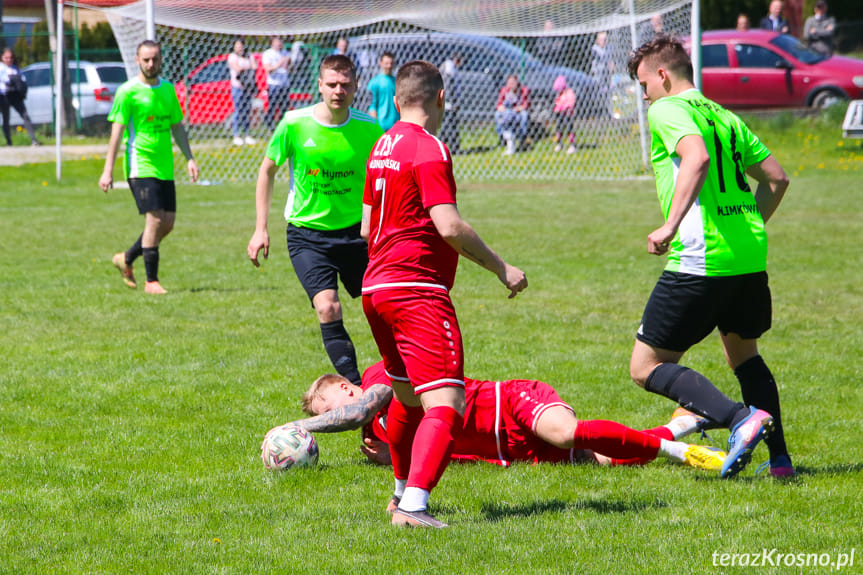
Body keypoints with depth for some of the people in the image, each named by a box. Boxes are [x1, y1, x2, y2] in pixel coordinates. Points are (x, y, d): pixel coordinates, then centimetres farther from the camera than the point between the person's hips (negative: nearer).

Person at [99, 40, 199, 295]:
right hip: (140, 166, -7)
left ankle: (126, 259, 26)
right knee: (154, 219, -13)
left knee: (168, 223, 6)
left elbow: (177, 126, 19)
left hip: (165, 166, 7)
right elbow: (117, 131, -9)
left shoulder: (168, 89, 12)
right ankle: (151, 281, -5)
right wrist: (108, 170, -13)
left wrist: (189, 158, 9)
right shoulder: (128, 92, -7)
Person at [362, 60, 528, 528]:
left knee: (407, 398, 25)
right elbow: (449, 225, -19)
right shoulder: (428, 148, -12)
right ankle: (413, 507, -28)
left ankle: (403, 493, 39)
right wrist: (500, 268, -10)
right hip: (418, 289, -9)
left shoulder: (382, 147, 14)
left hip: (376, 287, 9)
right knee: (445, 404, -15)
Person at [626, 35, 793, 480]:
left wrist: (671, 226, -26)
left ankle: (740, 418, -19)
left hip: (701, 259, -8)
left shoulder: (666, 110, -3)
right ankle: (779, 458, 23)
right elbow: (776, 178, 21)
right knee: (744, 353, 28)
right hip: (751, 256, 8)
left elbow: (696, 159, -23)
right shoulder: (724, 117, 20)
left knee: (646, 367, -2)